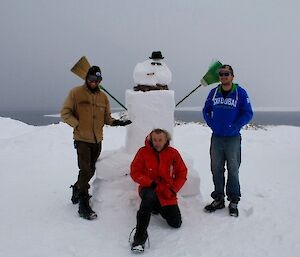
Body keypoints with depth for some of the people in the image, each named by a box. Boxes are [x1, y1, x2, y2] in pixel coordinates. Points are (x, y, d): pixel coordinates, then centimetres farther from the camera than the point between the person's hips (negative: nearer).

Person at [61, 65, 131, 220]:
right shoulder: (76, 93, -3)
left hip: (97, 140, 5)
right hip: (82, 139, -5)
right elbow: (65, 113, -3)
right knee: (85, 170, -12)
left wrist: (116, 122, -4)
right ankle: (84, 206, -5)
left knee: (90, 171, 15)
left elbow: (106, 118, 14)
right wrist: (77, 124, -14)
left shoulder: (103, 97, 11)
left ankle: (77, 190, 39)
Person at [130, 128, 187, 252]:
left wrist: (173, 189, -8)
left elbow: (182, 173, 4)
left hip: (167, 194, 3)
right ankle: (139, 237, -38)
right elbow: (135, 172, -6)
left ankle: (158, 207, 25)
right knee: (149, 195, -40)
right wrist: (151, 183, -20)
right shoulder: (143, 152, -7)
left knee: (176, 223, -7)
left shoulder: (173, 153, -3)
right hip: (149, 188, -3)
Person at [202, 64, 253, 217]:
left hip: (233, 138, -3)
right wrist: (212, 124, 0)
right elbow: (206, 111, 14)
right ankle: (218, 199, 23)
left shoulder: (240, 92, -4)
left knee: (233, 170, 4)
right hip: (216, 138, 4)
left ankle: (233, 202, 16)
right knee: (216, 169, 10)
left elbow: (248, 113, -6)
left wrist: (234, 127, -13)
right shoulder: (213, 92, 7)